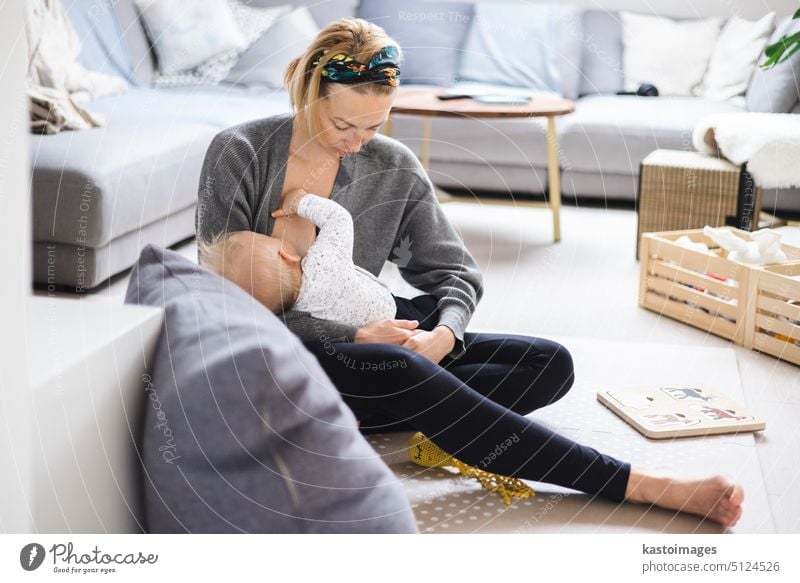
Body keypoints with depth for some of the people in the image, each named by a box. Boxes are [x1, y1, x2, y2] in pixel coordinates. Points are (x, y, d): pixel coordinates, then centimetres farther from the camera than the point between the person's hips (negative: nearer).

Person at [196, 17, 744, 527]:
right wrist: (352, 336, -22)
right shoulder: (240, 153, -11)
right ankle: (634, 484, -36)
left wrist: (444, 334, -18)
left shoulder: (394, 168, 0)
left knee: (549, 363, -8)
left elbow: (454, 271, 7)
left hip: (362, 333, 6)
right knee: (400, 369, -37)